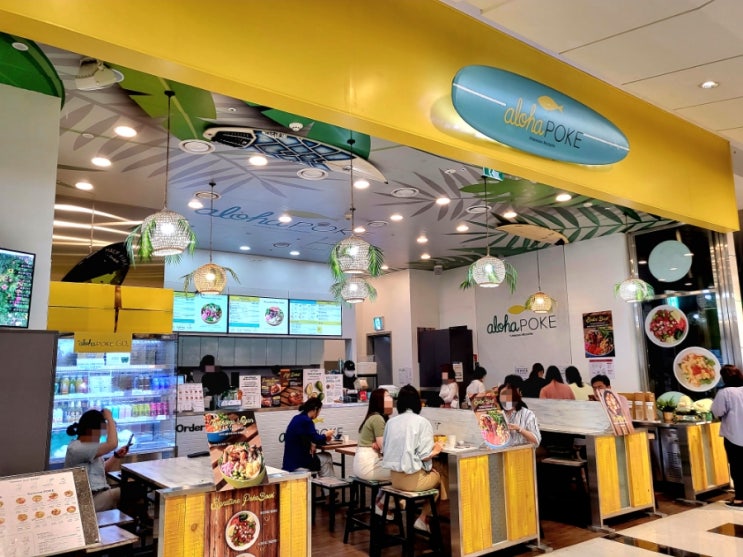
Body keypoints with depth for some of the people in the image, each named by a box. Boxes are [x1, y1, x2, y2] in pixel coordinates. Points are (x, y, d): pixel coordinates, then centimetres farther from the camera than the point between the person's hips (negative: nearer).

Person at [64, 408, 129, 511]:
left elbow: (104, 469, 27)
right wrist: (109, 418, -16)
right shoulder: (76, 449, -16)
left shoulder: (89, 447, 16)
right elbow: (112, 444, -25)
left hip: (102, 494, 10)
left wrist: (117, 456, 10)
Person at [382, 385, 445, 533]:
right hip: (413, 479, -5)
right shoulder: (422, 422, -11)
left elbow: (384, 450, 8)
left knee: (431, 472, 28)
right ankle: (423, 519, 26)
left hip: (394, 478, 5)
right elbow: (425, 456, -15)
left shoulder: (391, 422, 2)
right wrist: (436, 450, 6)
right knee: (439, 476, 24)